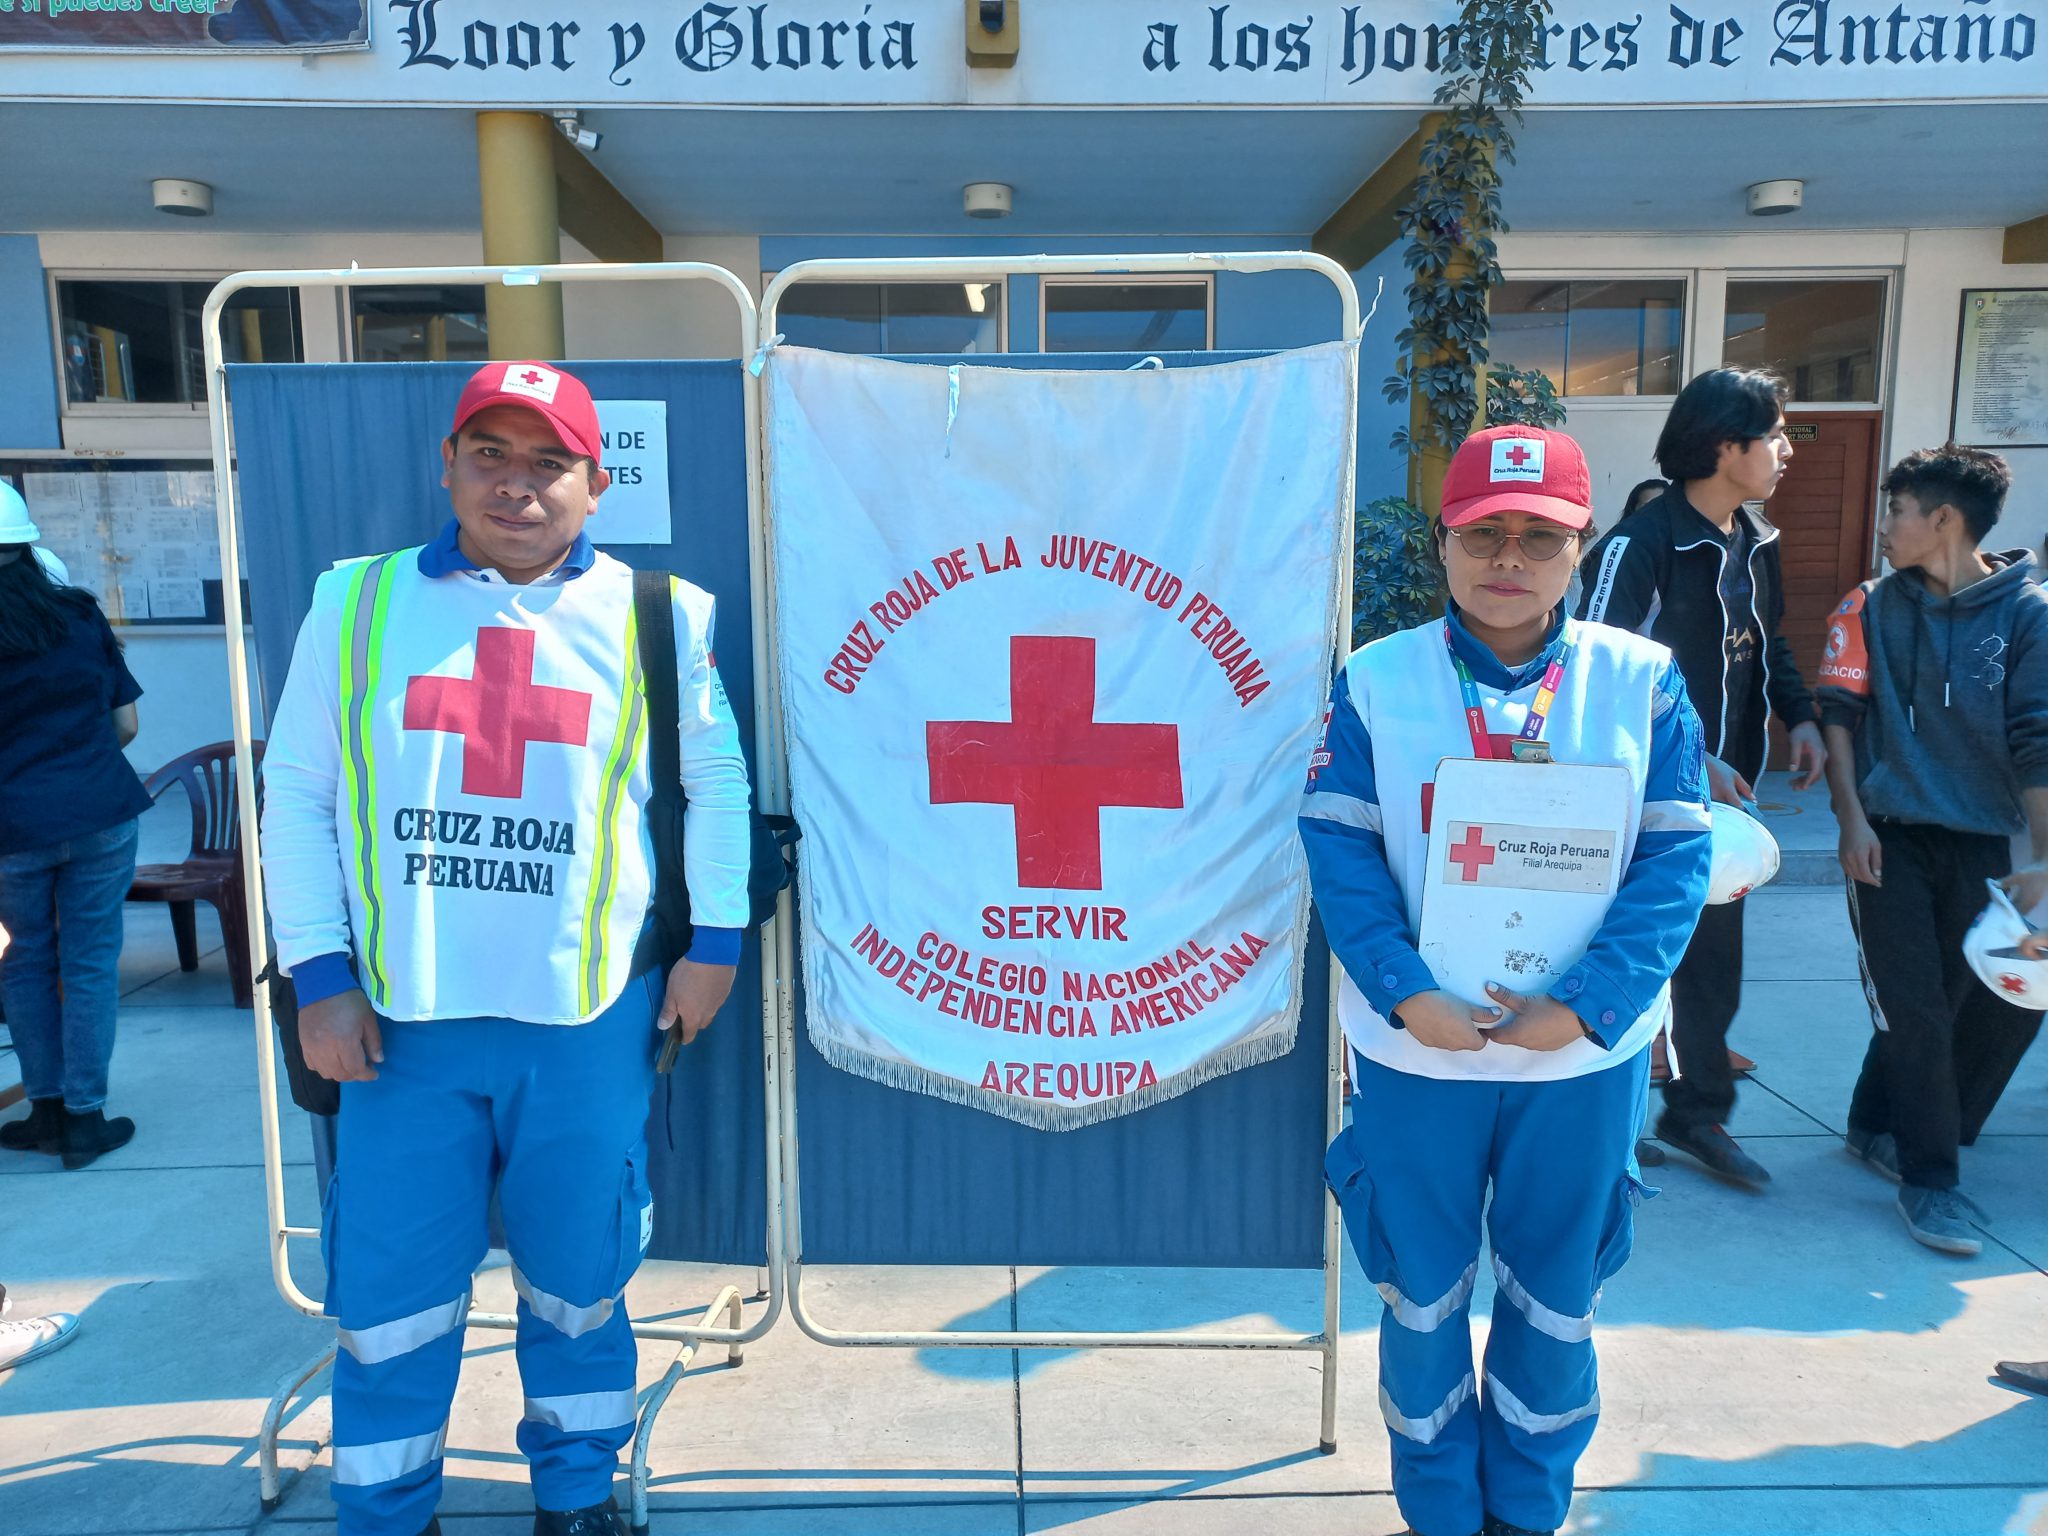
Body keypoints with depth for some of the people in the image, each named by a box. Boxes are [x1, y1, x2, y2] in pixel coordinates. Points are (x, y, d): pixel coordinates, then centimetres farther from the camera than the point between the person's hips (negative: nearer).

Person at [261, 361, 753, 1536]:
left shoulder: (654, 618, 1)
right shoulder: (358, 603, 3)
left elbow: (716, 778, 8)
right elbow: (298, 790, 4)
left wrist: (715, 939, 4)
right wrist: (319, 973, -2)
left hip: (591, 1020, 0)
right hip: (402, 1019, 1)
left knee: (579, 1281, 14)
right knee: (390, 1294, 10)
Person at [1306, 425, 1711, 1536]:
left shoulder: (1641, 681, -3)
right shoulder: (1376, 681, -5)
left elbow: (1676, 860, -6)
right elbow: (1339, 850, -9)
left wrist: (1588, 1005, -17)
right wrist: (1406, 996, -20)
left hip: (1585, 1050, 1)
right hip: (1415, 1046, -1)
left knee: (1556, 1295, 18)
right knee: (1423, 1290, 15)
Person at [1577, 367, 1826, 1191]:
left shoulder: (1755, 541, 9)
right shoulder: (1640, 544, -18)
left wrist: (1800, 716, 5)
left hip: (1721, 787, 8)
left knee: (1714, 956, 16)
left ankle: (1697, 1109, 32)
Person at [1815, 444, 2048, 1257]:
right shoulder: (1870, 608, 1)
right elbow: (1841, 715, 1)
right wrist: (1852, 819, -7)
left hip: (1980, 843, 1)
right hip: (1890, 837, -1)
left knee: (1954, 1003, 10)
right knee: (1913, 1007, -2)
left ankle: (1878, 1126, 32)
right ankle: (1929, 1175, 10)